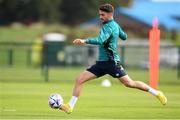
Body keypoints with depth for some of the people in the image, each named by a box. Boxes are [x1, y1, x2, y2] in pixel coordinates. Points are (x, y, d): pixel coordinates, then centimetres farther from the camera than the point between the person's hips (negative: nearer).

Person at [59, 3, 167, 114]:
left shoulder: (108, 27, -16)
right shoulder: (115, 25, 12)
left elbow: (100, 41, -33)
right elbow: (124, 36, 26)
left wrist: (85, 41, -42)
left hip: (111, 62, -9)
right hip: (101, 63, 9)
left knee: (129, 83, -3)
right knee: (80, 79, -2)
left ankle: (157, 93, 14)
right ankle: (70, 106, -1)